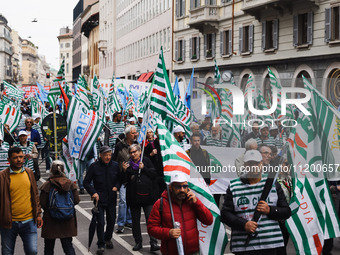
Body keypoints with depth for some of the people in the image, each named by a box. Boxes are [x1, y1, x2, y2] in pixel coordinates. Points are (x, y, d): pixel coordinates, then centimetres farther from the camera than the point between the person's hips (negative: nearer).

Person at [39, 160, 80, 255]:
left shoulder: (47, 185, -13)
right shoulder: (70, 184, -4)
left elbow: (42, 203, -13)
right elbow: (76, 200, -4)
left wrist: (48, 208, 9)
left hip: (50, 221, -2)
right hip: (67, 222, 2)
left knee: (49, 247, 13)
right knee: (68, 245, 10)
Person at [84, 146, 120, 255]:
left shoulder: (115, 166, 0)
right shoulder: (94, 166, -8)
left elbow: (120, 179, 13)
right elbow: (86, 182, -3)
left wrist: (116, 186, -6)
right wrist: (93, 192, -15)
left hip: (111, 199, 3)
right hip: (99, 198, -3)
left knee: (111, 220, 13)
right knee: (100, 222, -6)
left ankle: (108, 239, 37)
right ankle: (101, 245, 6)